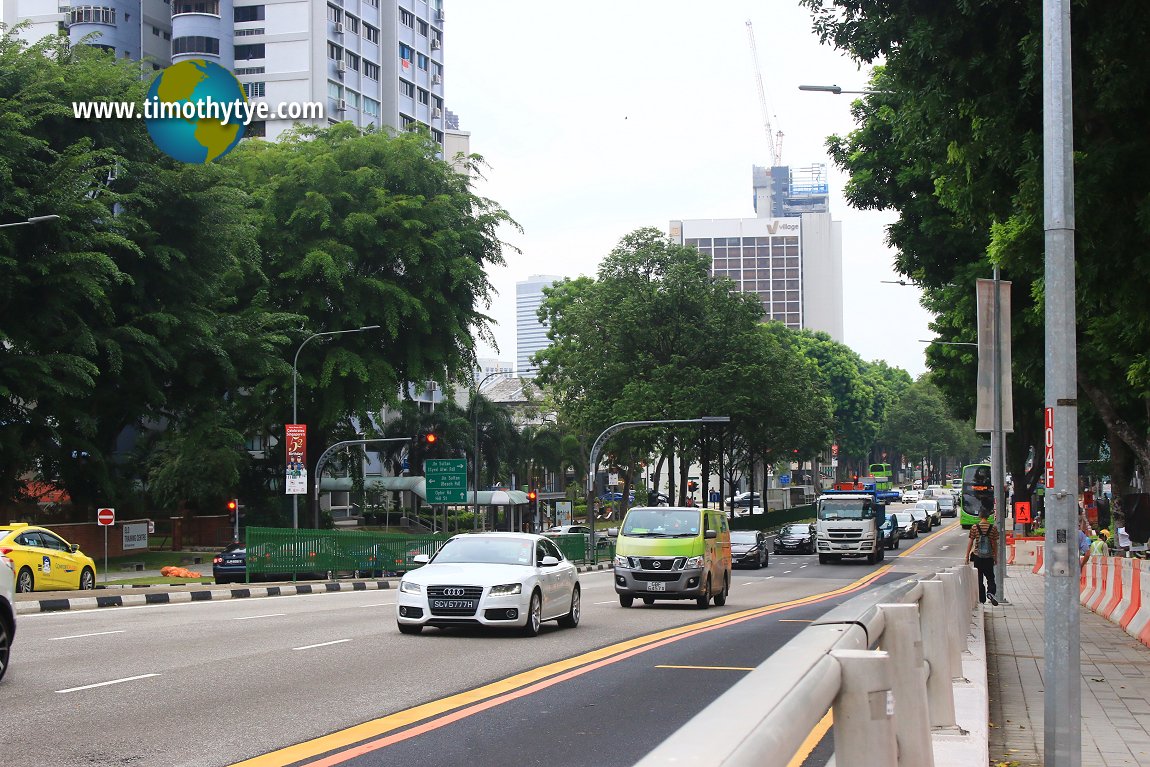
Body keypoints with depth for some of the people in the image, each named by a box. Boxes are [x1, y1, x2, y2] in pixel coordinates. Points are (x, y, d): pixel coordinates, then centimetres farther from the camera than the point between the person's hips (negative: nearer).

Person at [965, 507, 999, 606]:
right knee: (990, 577, 10)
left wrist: (967, 556, 5)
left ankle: (982, 599, 10)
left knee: (979, 579, 8)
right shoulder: (993, 528, -4)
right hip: (989, 557, 0)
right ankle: (991, 592, -16)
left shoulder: (974, 527, -6)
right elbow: (995, 544, 1)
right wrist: (996, 557, 11)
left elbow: (970, 542, -3)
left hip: (977, 556, 0)